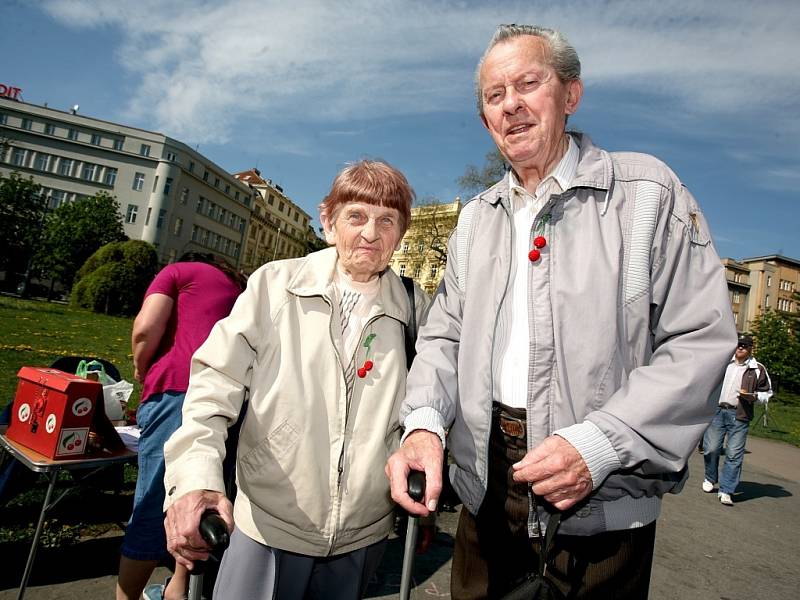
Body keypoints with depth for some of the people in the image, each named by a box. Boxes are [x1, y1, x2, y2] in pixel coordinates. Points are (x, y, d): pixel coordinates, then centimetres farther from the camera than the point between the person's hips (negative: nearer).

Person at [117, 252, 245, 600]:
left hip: (179, 390, -5)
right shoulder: (241, 286, 30)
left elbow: (147, 329, 0)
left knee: (154, 505, 3)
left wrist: (141, 369, 18)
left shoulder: (178, 270, 16)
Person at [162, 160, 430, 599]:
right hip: (267, 526, -2)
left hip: (362, 537, 3)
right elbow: (216, 384, -10)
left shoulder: (414, 308, -2)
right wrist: (196, 478, -23)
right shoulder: (275, 285, -8)